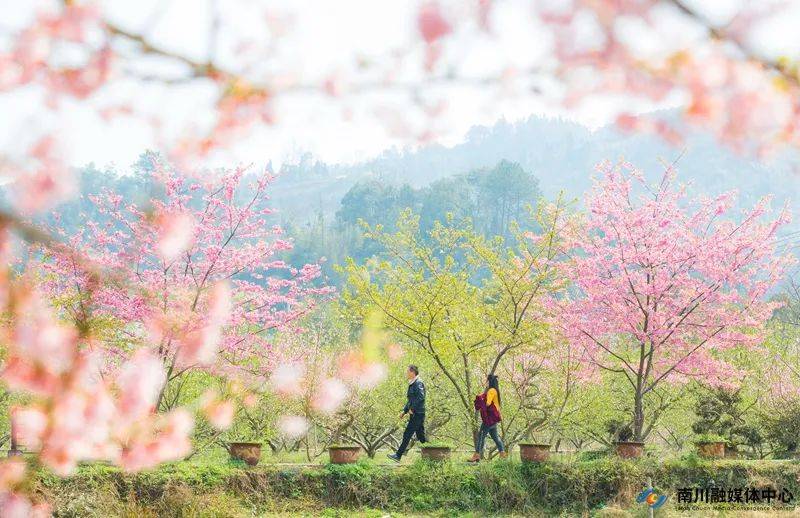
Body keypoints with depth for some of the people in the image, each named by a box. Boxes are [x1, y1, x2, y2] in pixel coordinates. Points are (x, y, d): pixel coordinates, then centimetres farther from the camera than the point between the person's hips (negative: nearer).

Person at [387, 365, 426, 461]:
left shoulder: (418, 383, -13)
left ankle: (398, 455, -6)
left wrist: (412, 409, -23)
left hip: (417, 414, -10)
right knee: (421, 436, 11)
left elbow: (421, 397, -26)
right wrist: (404, 411, 21)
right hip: (415, 414, 10)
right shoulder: (412, 384, 18)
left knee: (407, 435, -7)